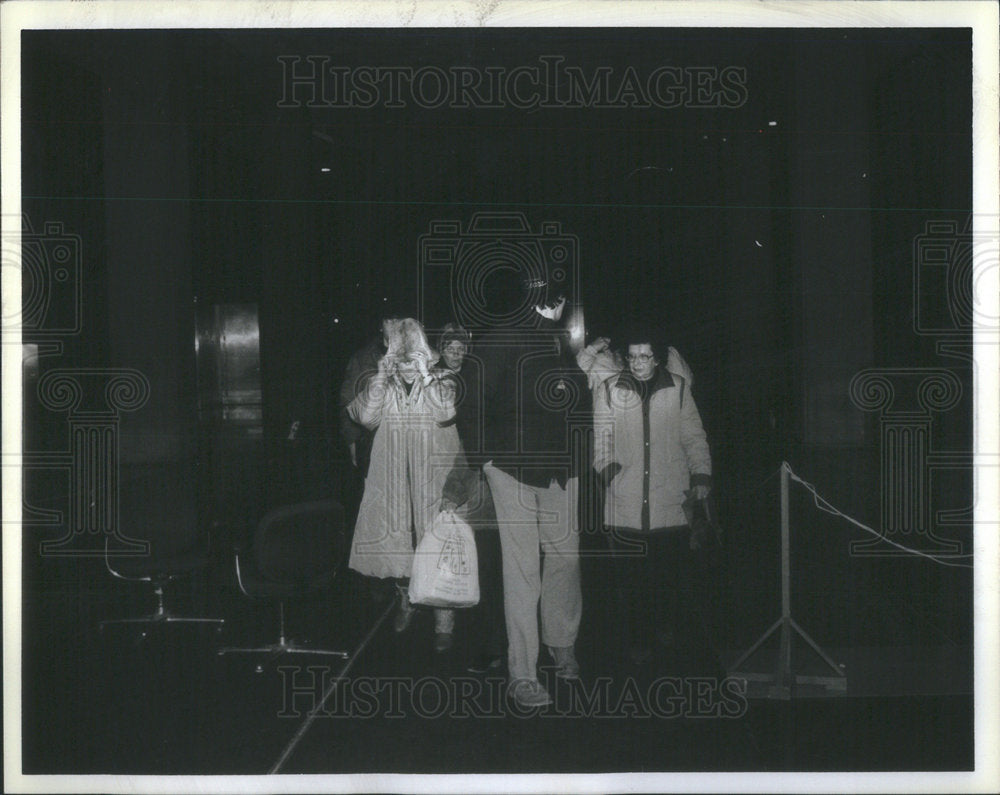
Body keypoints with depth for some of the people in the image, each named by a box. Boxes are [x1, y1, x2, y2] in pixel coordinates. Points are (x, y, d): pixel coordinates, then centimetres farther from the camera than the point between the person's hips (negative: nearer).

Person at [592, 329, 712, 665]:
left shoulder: (677, 388, 9)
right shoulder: (609, 391, 8)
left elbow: (693, 436, 13)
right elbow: (601, 436, 9)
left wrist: (701, 475, 5)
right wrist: (607, 467, -7)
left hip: (670, 498, 0)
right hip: (625, 504, 0)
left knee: (672, 572, 2)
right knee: (631, 577, -1)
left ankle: (668, 628, 25)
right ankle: (639, 641, 11)